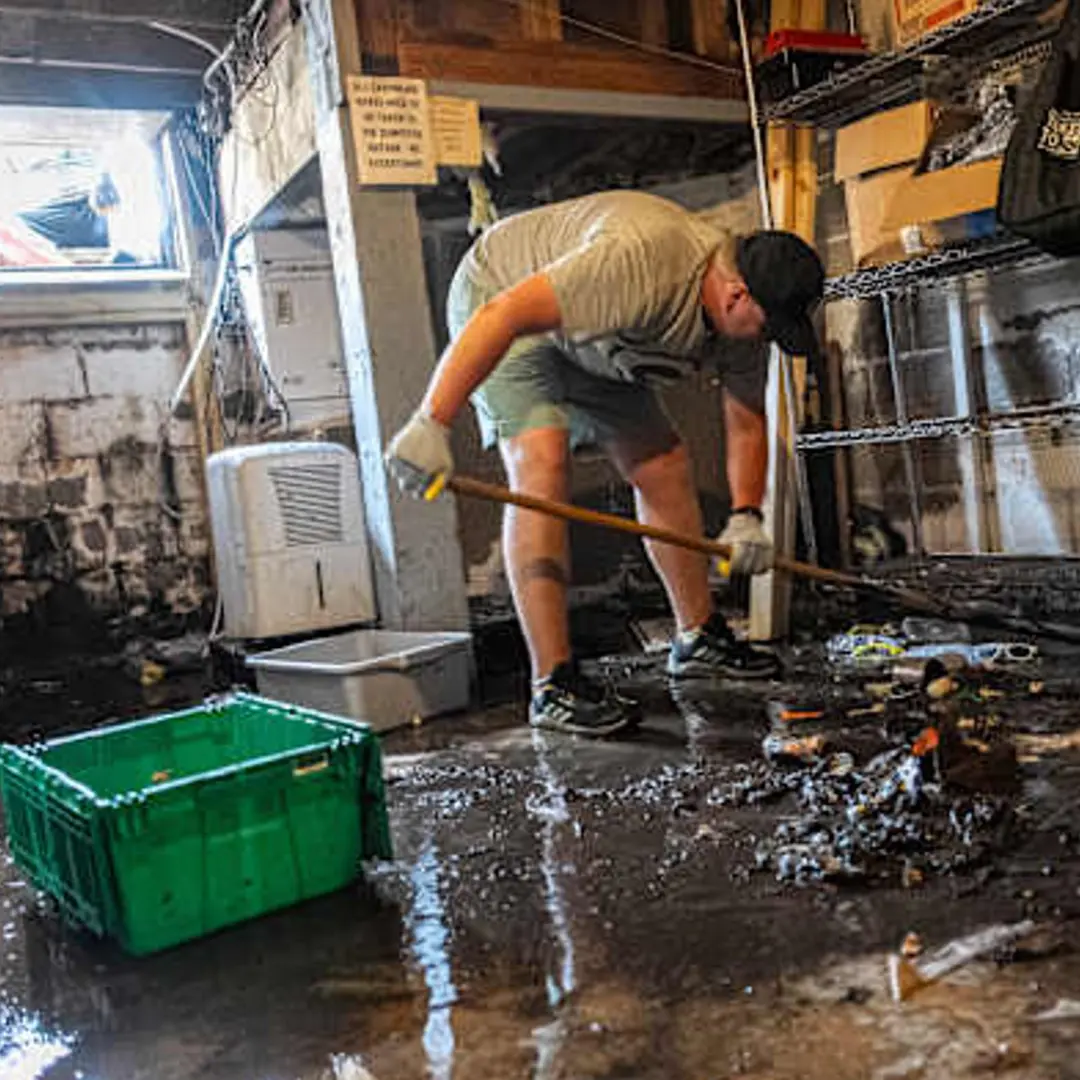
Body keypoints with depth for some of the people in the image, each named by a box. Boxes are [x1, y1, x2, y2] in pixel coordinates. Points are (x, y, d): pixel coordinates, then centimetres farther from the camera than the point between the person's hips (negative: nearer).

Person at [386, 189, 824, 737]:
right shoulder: (640, 261, -39)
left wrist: (746, 516, -13)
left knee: (664, 466, 4)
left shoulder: (744, 312, -12)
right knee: (541, 461, -25)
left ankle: (698, 637, 20)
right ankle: (553, 684, -23)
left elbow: (747, 423, 0)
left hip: (589, 339, 8)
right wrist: (432, 424, -44)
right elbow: (504, 314, -41)